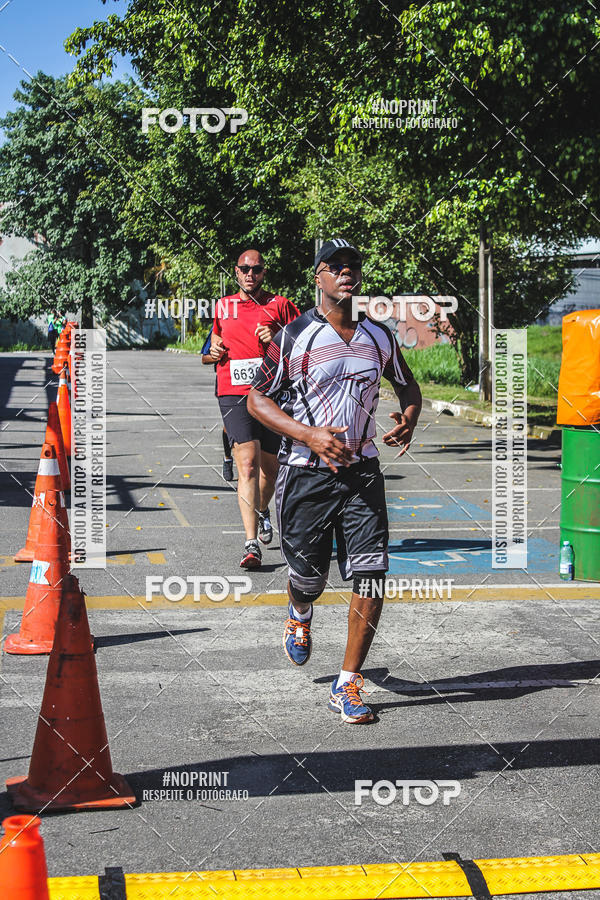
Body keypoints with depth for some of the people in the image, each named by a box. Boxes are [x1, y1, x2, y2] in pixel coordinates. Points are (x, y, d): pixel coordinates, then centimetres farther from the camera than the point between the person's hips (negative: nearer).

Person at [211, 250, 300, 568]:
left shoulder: (279, 305, 4)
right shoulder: (222, 306, 13)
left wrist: (278, 341, -15)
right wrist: (215, 348, 9)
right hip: (234, 395, 0)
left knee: (270, 467, 13)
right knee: (248, 464, -16)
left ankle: (262, 511, 47)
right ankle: (251, 543, -21)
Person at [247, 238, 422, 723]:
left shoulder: (380, 336, 7)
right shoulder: (294, 337, -5)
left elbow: (408, 384, 23)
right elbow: (257, 399, -3)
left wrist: (409, 420, -1)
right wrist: (311, 436, -17)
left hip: (362, 471, 3)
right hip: (306, 472, -2)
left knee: (372, 576, -9)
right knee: (309, 578, 6)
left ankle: (347, 684, 3)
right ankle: (300, 614, 46)